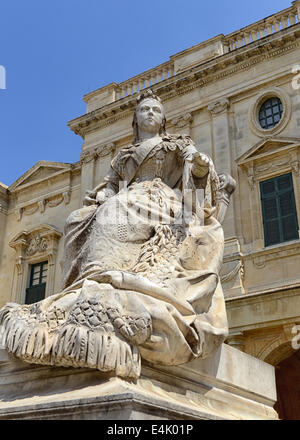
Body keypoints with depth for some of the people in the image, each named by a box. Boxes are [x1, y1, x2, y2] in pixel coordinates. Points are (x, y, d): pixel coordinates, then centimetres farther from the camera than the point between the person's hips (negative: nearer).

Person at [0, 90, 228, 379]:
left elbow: (201, 170, 9)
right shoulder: (123, 155, 34)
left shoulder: (176, 144, 25)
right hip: (127, 207, 5)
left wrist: (198, 160, -14)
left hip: (162, 209, -4)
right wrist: (102, 196, 3)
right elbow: (111, 185, 26)